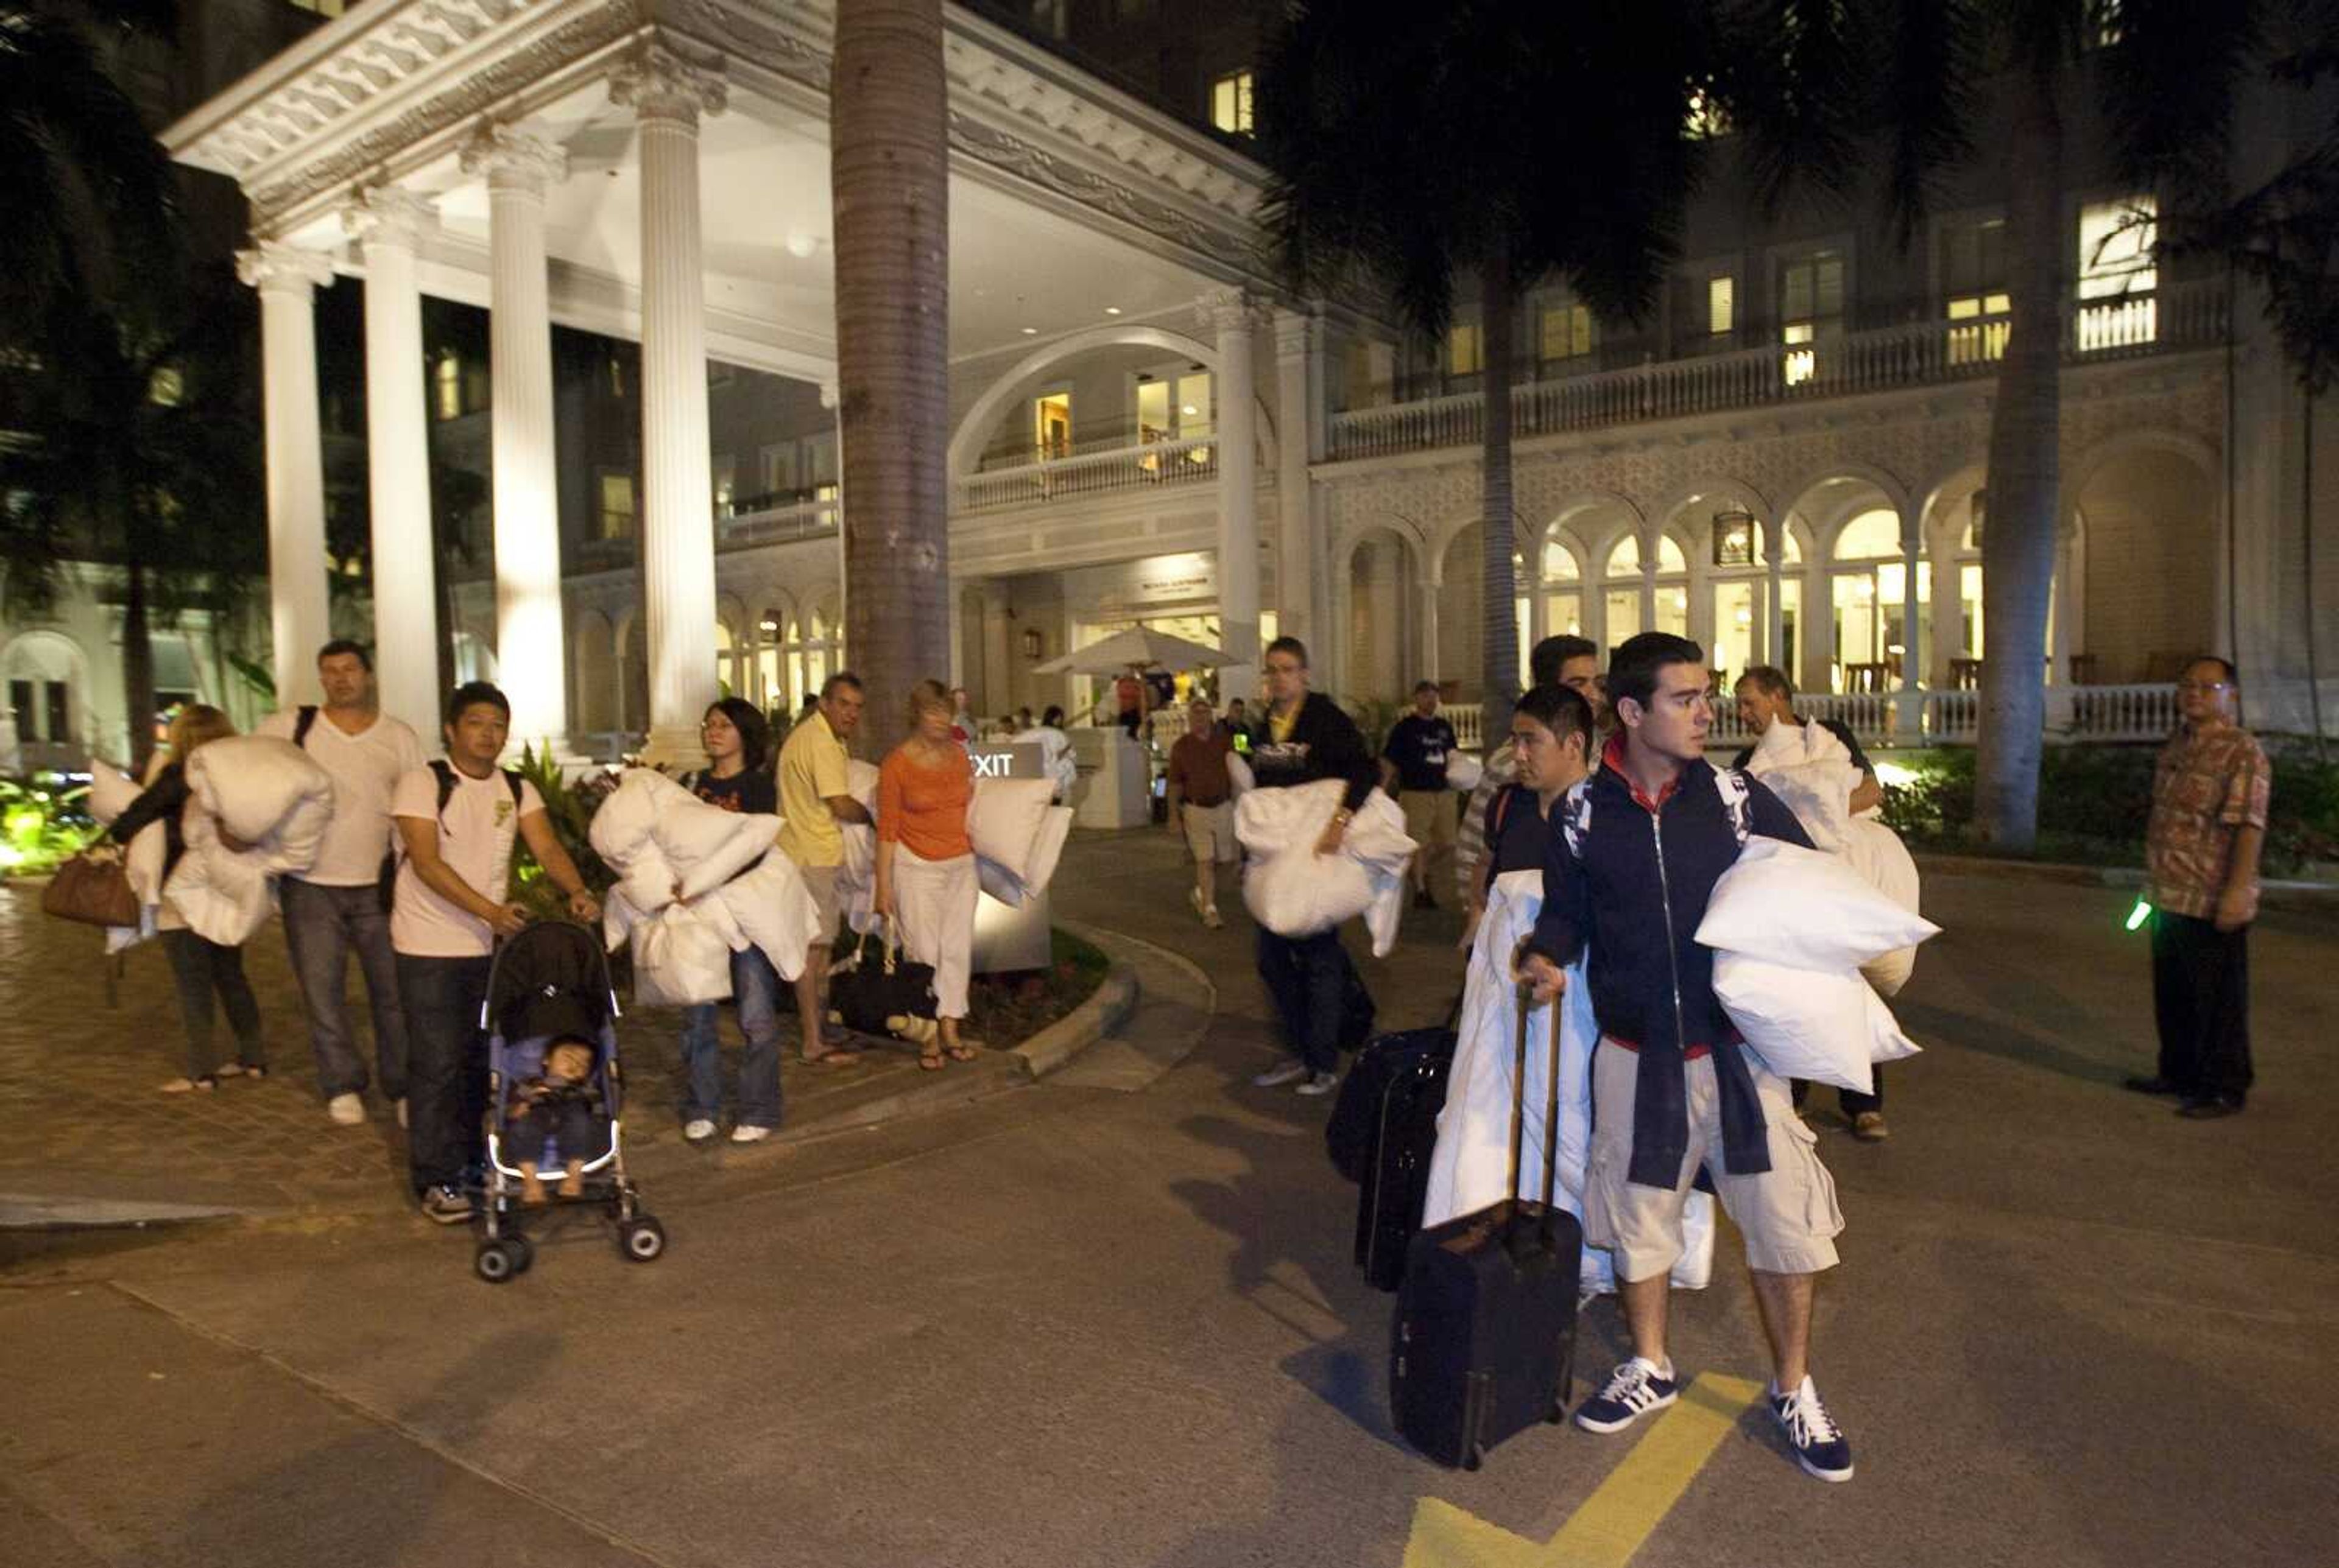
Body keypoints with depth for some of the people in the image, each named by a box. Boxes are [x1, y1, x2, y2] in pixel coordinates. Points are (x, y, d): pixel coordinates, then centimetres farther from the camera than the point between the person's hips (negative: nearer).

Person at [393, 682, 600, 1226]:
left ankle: (471, 1160, 29)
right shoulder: (422, 784, -9)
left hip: (490, 945, 5)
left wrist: (577, 891, -27)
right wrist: (490, 910, -30)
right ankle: (436, 1181, 6)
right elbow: (427, 862, -19)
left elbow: (547, 847, -6)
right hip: (429, 948, -5)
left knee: (482, 1058, 14)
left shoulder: (518, 791, 6)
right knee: (437, 1064, -3)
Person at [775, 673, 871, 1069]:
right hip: (811, 857, -11)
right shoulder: (821, 742, -20)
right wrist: (874, 815, -3)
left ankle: (819, 1024, 30)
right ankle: (813, 1042, 1)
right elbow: (842, 805, -20)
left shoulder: (814, 734, 14)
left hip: (811, 852, 11)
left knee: (821, 943, 18)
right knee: (812, 946, -5)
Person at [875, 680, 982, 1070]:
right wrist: (884, 885, -10)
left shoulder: (959, 753, 5)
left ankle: (950, 1029, 14)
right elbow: (887, 829, -8)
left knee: (958, 949, 5)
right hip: (918, 867, -5)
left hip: (962, 865, 5)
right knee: (925, 952, -2)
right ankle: (930, 1037, 8)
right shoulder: (897, 764, -9)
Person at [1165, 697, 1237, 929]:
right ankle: (1210, 909, -2)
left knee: (1225, 858, 7)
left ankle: (1200, 893, 31)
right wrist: (1174, 815, -2)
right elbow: (1174, 784, 1)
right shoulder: (1181, 746, -1)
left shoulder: (1224, 742, 3)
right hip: (1196, 809, -3)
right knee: (1205, 860, -7)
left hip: (1223, 807, 3)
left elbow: (1235, 777, 9)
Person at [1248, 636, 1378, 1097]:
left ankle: (1325, 1063, 11)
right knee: (1273, 958, 10)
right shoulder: (1264, 726, 9)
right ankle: (1300, 1053, 24)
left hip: (1316, 852, -7)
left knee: (1319, 956, 0)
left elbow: (1366, 770, -20)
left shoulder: (1326, 718, -9)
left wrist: (1340, 821, -32)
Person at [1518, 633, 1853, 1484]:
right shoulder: (1583, 812, -5)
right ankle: (1650, 1369, 39)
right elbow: (1565, 909, 4)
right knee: (1635, 1215, 15)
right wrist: (1545, 957, -16)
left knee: (1783, 1221, 5)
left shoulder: (1738, 798, -6)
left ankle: (1793, 1390, 30)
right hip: (1635, 1056, 1)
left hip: (1738, 1050, 0)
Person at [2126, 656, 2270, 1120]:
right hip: (2170, 898, 9)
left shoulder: (2242, 752, -14)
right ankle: (2179, 1073, 33)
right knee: (2172, 995, 19)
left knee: (2218, 999, 2)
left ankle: (2224, 1088, 14)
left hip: (2213, 905, -9)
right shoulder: (2178, 745, 13)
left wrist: (2238, 891, -28)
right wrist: (2153, 880, 22)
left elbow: (2249, 826, -21)